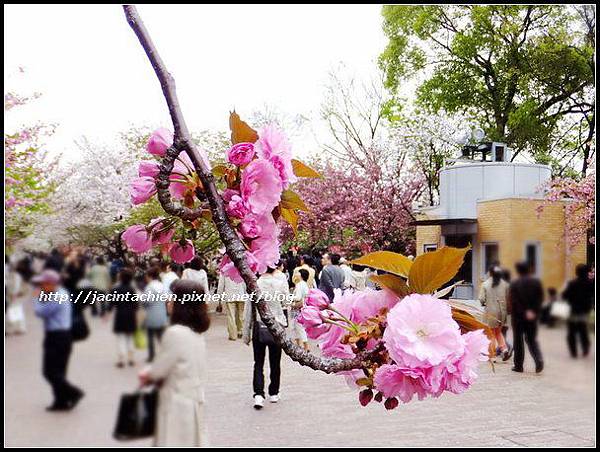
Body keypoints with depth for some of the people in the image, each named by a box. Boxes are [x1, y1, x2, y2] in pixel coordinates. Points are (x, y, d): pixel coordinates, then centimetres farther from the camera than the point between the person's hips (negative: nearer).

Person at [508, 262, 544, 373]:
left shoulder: (514, 284, -9)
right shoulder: (536, 282, 3)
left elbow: (512, 301, -15)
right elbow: (540, 298, 0)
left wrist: (524, 312, -11)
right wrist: (534, 311, -1)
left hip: (518, 315, -3)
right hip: (532, 316, 3)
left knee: (518, 340, 7)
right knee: (532, 339, 12)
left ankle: (518, 365, 10)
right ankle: (539, 360, -10)